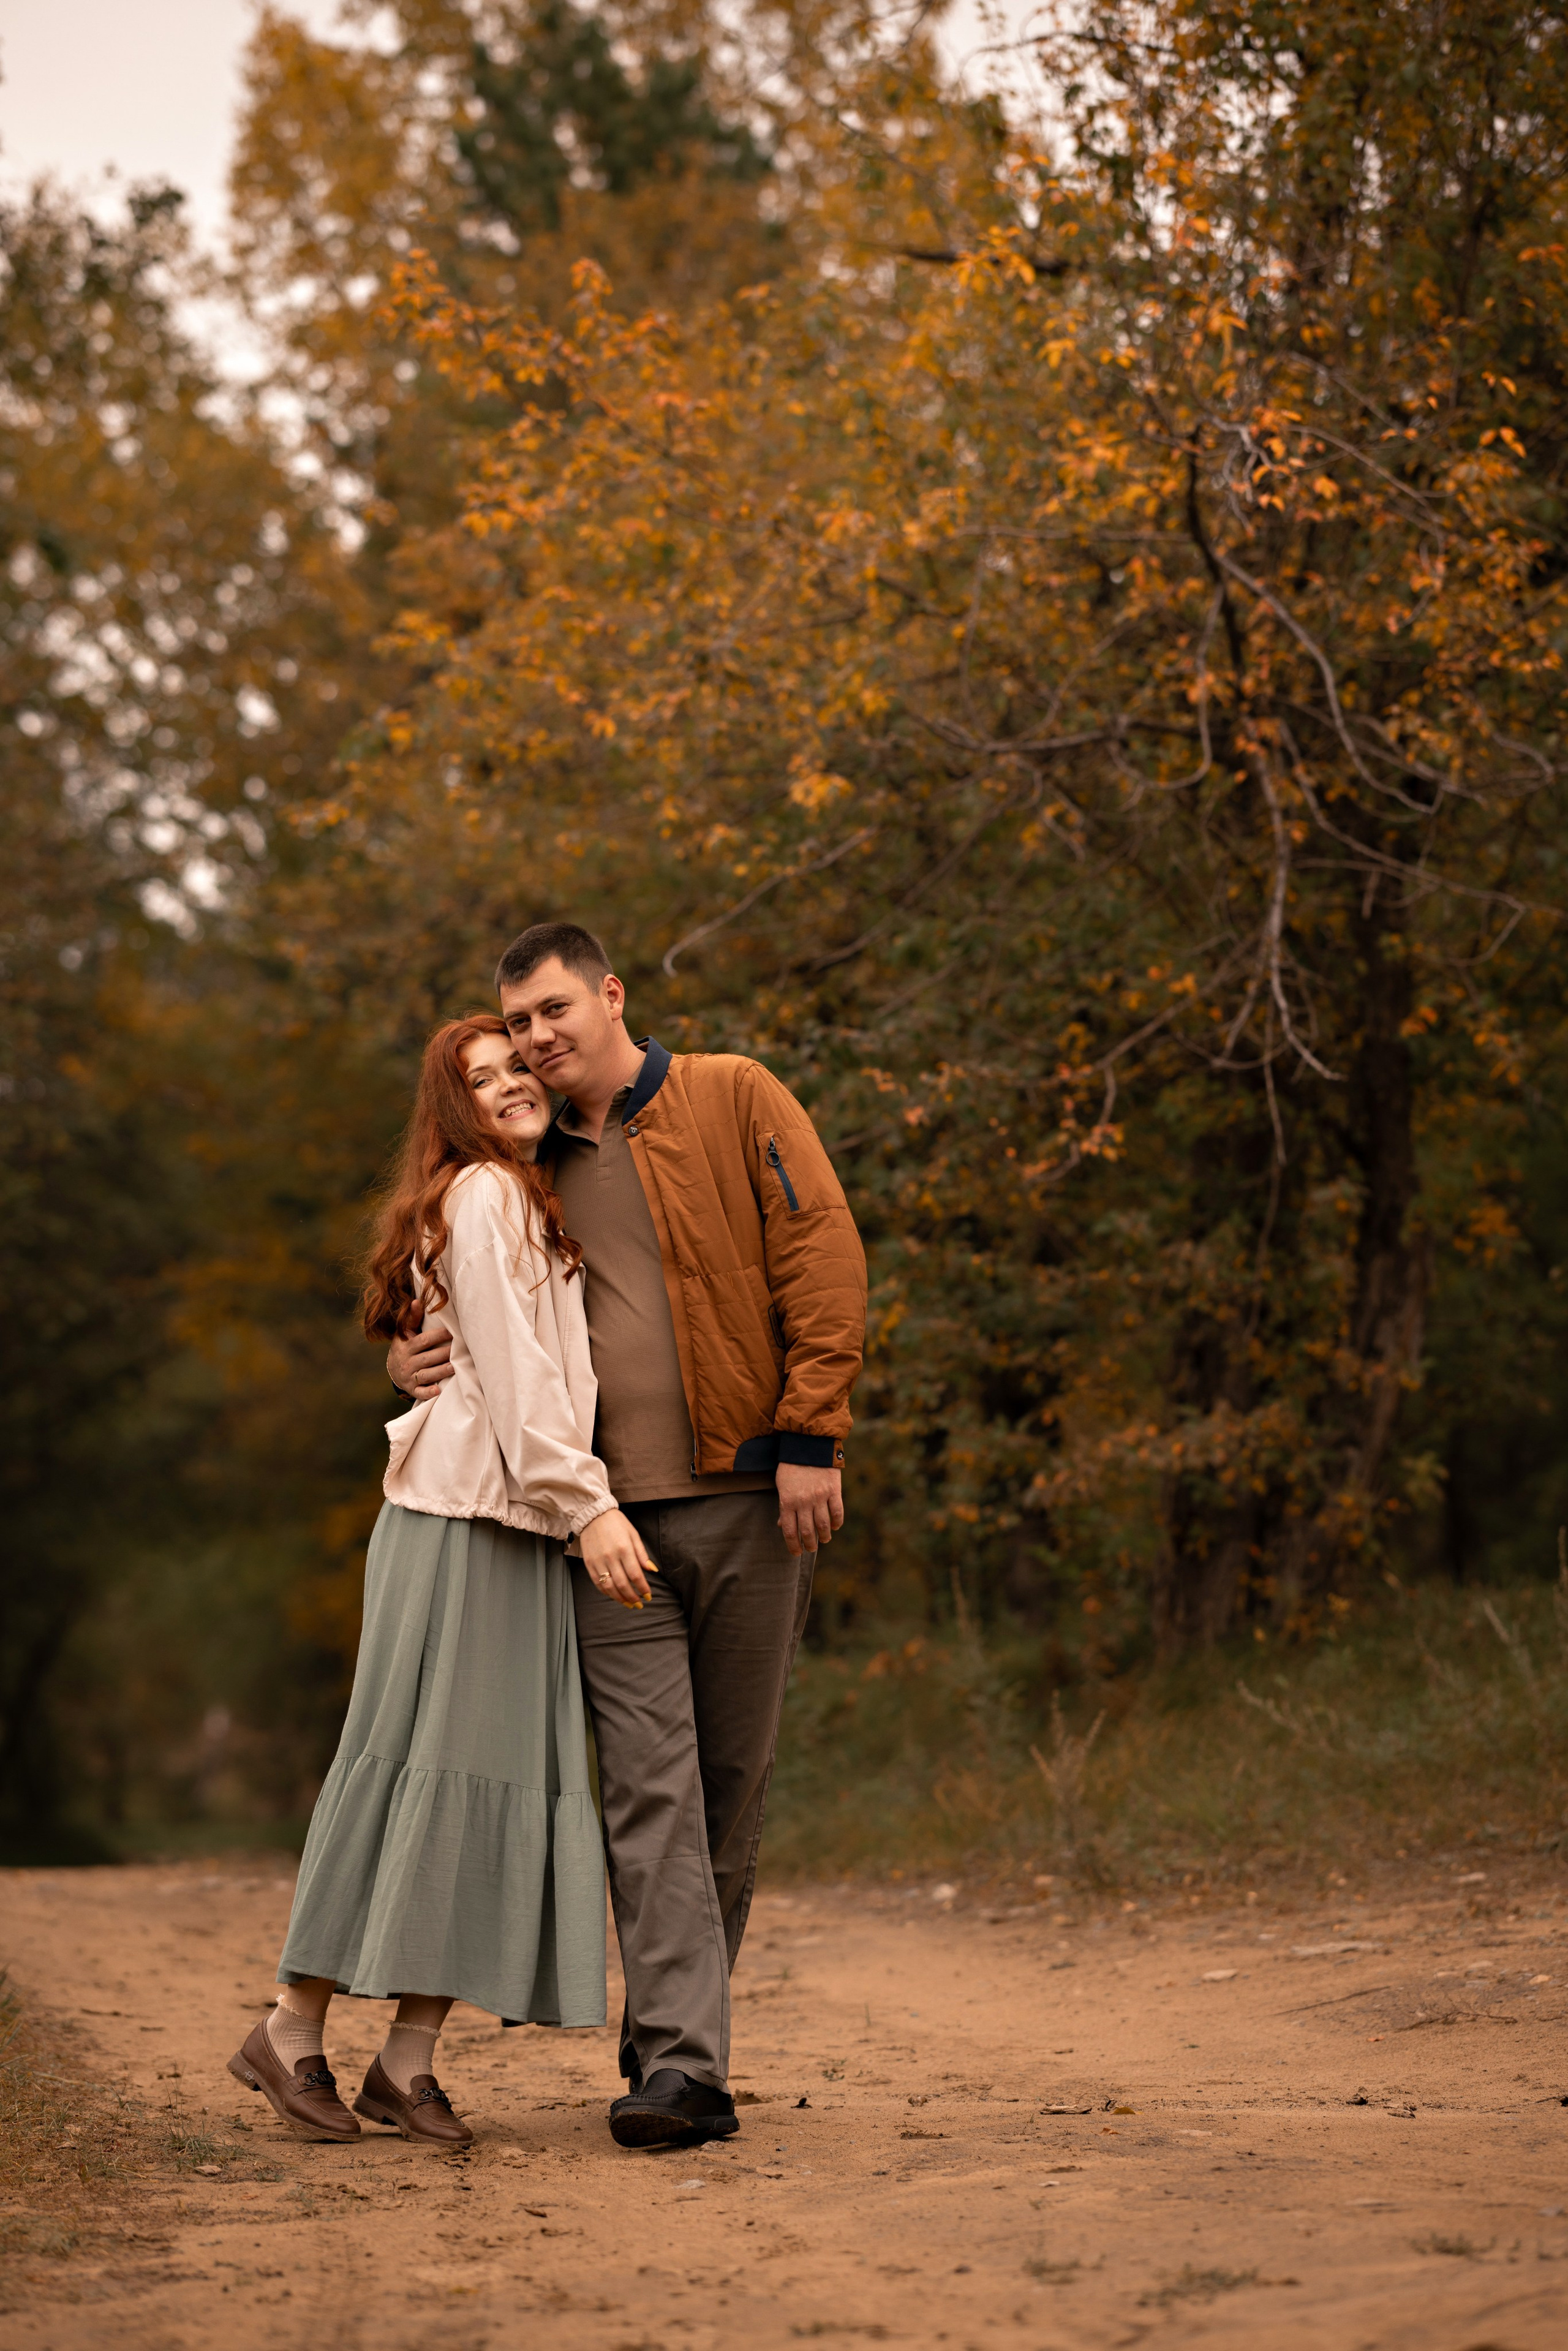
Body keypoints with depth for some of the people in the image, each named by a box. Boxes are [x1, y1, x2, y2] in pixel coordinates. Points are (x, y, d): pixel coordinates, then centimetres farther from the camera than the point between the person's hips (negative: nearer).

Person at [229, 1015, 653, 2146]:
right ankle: (296, 2030, -3)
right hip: (464, 1513, -9)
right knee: (423, 1759, -8)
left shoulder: (535, 1206, 25)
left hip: (522, 1528, 9)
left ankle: (410, 2055, 0)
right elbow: (510, 1369, -13)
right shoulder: (481, 1196, -4)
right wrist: (587, 1504, -20)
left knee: (502, 1774, 2)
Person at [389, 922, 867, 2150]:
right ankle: (684, 2061, -12)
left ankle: (677, 2026, 19)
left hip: (749, 1494, -3)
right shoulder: (542, 1172, 17)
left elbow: (823, 1258, -4)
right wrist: (415, 1358, 6)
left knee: (732, 1778, 5)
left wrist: (810, 1437, -12)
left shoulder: (732, 1101, 3)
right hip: (613, 1512, 3)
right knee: (650, 1784, -8)